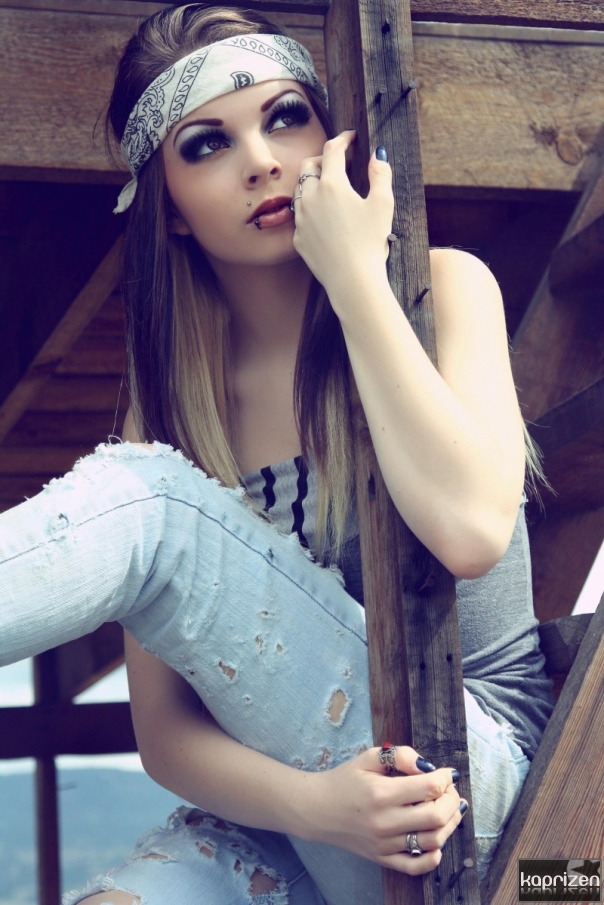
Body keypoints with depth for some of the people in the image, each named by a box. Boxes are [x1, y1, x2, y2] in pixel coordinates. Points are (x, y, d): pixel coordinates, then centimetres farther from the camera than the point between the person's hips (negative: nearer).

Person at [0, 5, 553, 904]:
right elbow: (165, 730, -1)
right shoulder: (165, 410, 3)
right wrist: (314, 802, -22)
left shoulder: (440, 288, -3)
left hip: (471, 766, -2)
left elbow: (469, 527, -23)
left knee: (148, 499, -21)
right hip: (277, 828, 2)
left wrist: (354, 274, -19)